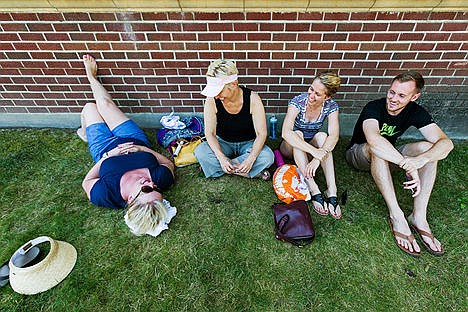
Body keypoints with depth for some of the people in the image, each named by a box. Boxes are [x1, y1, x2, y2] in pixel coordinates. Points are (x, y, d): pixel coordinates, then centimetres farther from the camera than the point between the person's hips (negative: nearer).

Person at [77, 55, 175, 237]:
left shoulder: (104, 195, -42)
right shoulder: (162, 179, -40)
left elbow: (86, 182, -18)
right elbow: (168, 163, -18)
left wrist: (107, 156, -28)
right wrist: (142, 149, -30)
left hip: (103, 148, -1)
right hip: (136, 141, 2)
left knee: (89, 107, 19)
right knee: (105, 103, 13)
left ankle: (84, 134, 58)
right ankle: (92, 78, 51)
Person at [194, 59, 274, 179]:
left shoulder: (252, 99, -22)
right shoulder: (212, 100, -18)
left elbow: (261, 133, -21)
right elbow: (210, 133, -17)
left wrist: (251, 158, -36)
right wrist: (221, 157, -34)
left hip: (248, 143, 0)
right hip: (223, 143, 1)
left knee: (268, 156, -30)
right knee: (200, 151, -27)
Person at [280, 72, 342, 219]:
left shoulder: (331, 106, -13)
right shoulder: (298, 102, -23)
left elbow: (334, 135, -28)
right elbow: (286, 132, -39)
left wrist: (318, 158, -45)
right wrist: (314, 152, -47)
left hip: (313, 145, 2)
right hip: (291, 148, -2)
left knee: (322, 136, -29)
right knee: (297, 134, -34)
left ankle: (332, 190, -35)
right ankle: (314, 190, -40)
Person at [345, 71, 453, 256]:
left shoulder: (416, 112, -7)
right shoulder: (374, 108, -23)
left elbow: (446, 142, -20)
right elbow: (373, 139, -44)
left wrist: (421, 159, -42)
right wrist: (407, 164, -51)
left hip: (390, 156, 5)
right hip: (358, 153, -4)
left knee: (428, 147, -20)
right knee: (377, 149, -38)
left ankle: (419, 216, -25)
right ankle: (397, 216, -36)